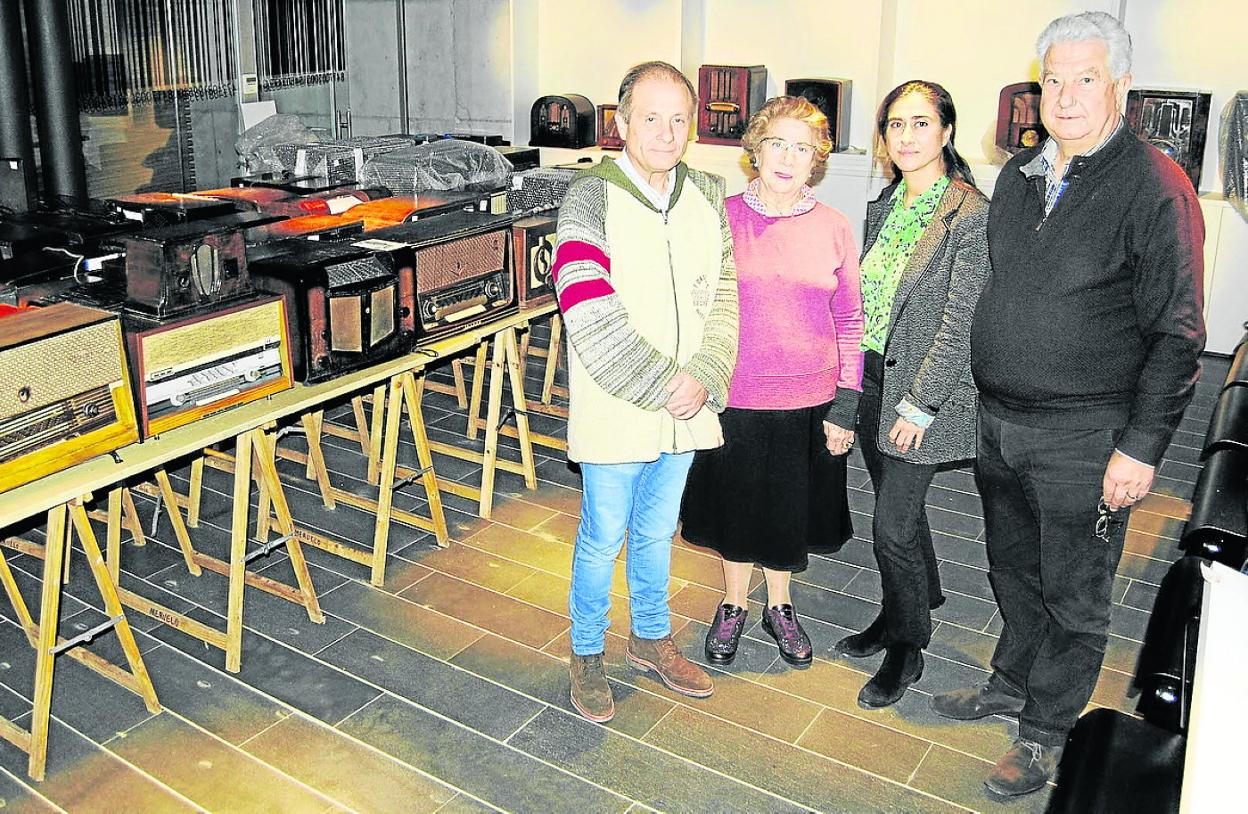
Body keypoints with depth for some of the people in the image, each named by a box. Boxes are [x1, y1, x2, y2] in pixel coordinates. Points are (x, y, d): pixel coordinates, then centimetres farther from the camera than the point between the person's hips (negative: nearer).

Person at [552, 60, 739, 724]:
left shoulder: (706, 196, 4)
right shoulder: (591, 199, -13)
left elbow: (724, 297, 2)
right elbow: (591, 317, -20)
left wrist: (703, 379, -13)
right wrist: (662, 385, -19)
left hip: (686, 407, 5)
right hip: (616, 411, -5)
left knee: (657, 531, 21)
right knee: (604, 538, 9)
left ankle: (650, 638, 42)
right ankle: (586, 654, 31)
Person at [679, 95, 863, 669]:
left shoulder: (833, 229, -2)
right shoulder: (722, 218, -6)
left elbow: (850, 322, 2)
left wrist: (845, 407, -1)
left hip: (808, 402, 1)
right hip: (735, 396, -1)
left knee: (790, 511, 17)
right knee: (734, 507, 15)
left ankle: (779, 607, 40)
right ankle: (733, 606, 38)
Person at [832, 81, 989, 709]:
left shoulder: (971, 215, -15)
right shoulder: (884, 207, 8)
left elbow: (960, 320, -17)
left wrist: (920, 403, -17)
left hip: (924, 388, -7)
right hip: (873, 380, 7)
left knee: (893, 525, -2)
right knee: (899, 509, 20)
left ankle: (905, 650, 19)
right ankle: (908, 610, 40)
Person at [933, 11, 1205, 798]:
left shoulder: (1155, 185, -12)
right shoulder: (1019, 175, 8)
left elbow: (1176, 334, -13)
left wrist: (1141, 448, -16)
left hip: (1084, 439, -6)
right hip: (999, 424, 6)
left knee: (1074, 596, 9)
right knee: (1014, 572, 21)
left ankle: (1046, 731, 26)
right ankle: (1013, 683, 42)